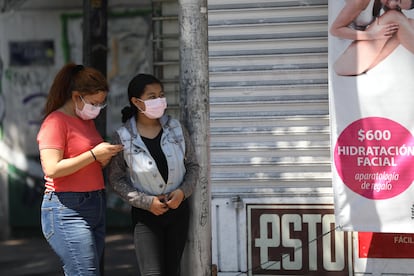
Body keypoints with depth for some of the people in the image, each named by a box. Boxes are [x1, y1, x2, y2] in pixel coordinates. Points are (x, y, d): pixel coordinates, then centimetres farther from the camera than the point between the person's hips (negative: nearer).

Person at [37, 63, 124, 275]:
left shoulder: (87, 121, 19)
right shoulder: (55, 122, -8)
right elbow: (51, 169, -19)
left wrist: (106, 156, 5)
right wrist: (93, 155, -17)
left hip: (94, 208, 9)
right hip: (67, 210, -9)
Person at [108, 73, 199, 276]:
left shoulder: (176, 128, -3)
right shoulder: (123, 137, -11)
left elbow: (193, 166, 7)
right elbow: (116, 179, -6)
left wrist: (183, 191, -11)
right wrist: (146, 202, -15)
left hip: (178, 208, 4)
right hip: (145, 214, -3)